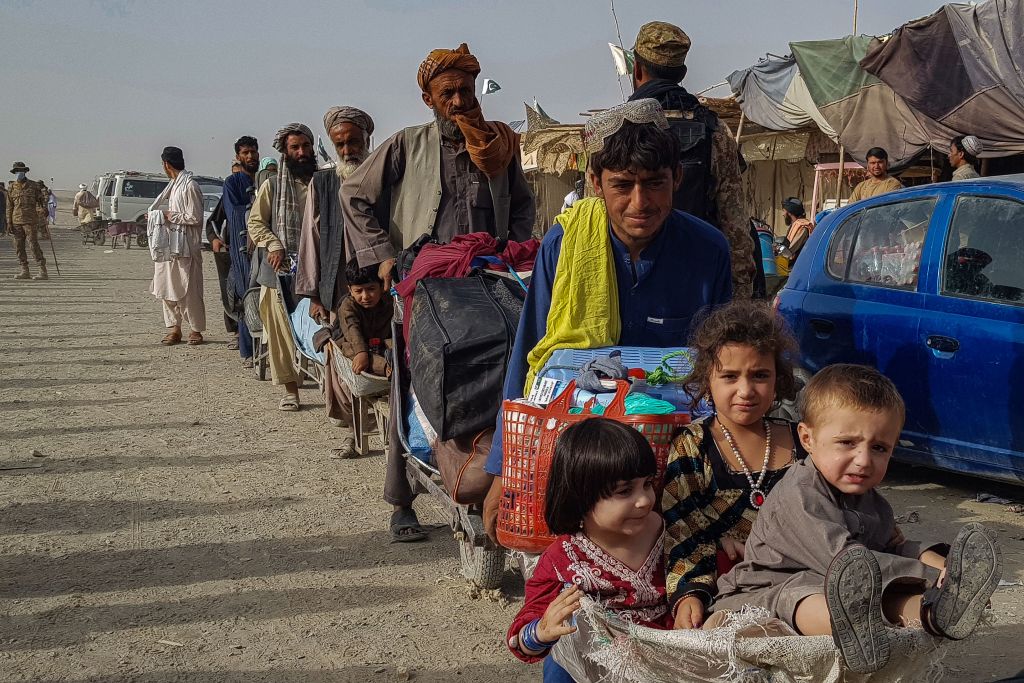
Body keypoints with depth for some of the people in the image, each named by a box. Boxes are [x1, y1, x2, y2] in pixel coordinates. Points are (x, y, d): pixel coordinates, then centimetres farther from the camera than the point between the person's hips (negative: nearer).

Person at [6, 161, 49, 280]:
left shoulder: (34, 185, 1)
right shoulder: (11, 187, 10)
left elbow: (41, 202, 3)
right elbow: (9, 207, 11)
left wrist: (42, 220, -7)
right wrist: (9, 223, 5)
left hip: (30, 221, -4)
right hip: (16, 221, 4)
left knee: (34, 245, -9)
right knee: (18, 247, 5)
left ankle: (42, 271, -9)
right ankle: (24, 271, 13)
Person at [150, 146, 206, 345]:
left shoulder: (190, 186, -13)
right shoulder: (174, 185, 15)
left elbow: (195, 218, -17)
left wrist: (171, 216, -10)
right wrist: (166, 216, 7)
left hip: (186, 247, -9)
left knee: (190, 291, -2)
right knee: (167, 288, 9)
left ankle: (196, 330, 7)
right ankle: (174, 328, 16)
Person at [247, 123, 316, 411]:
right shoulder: (272, 185, 9)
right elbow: (256, 222, 7)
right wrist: (273, 245, -9)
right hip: (280, 269, 0)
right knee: (282, 330, -1)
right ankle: (291, 389, 7)